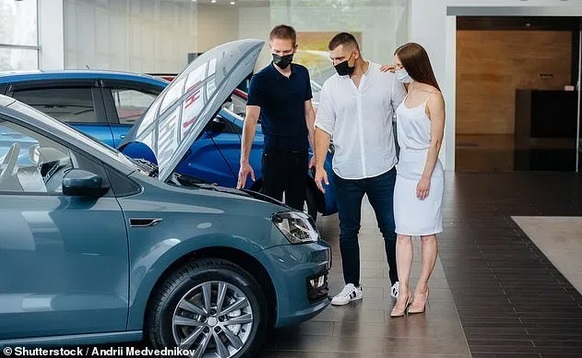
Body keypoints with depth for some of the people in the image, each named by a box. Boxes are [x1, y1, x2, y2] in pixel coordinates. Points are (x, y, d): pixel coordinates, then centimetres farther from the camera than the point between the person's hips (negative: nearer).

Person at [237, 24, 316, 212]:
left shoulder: (302, 74, 6)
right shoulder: (260, 80, -11)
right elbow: (251, 120, -20)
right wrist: (244, 161, -29)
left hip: (300, 153, 5)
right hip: (275, 153, -5)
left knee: (296, 207, 13)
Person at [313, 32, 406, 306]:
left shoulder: (387, 78, -4)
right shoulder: (331, 86, 0)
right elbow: (323, 129, 2)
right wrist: (319, 165, -8)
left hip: (383, 171, -1)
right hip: (346, 174, 2)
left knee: (392, 230, 6)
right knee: (348, 232, 9)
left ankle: (397, 283, 22)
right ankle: (352, 286, 21)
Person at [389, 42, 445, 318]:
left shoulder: (433, 97, -12)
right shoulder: (406, 91, 8)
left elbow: (435, 141, -12)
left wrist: (426, 177, -14)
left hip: (426, 170, -7)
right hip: (404, 170, 7)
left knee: (427, 234, 4)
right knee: (403, 234, 3)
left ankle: (421, 289, 14)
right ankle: (403, 292, 4)